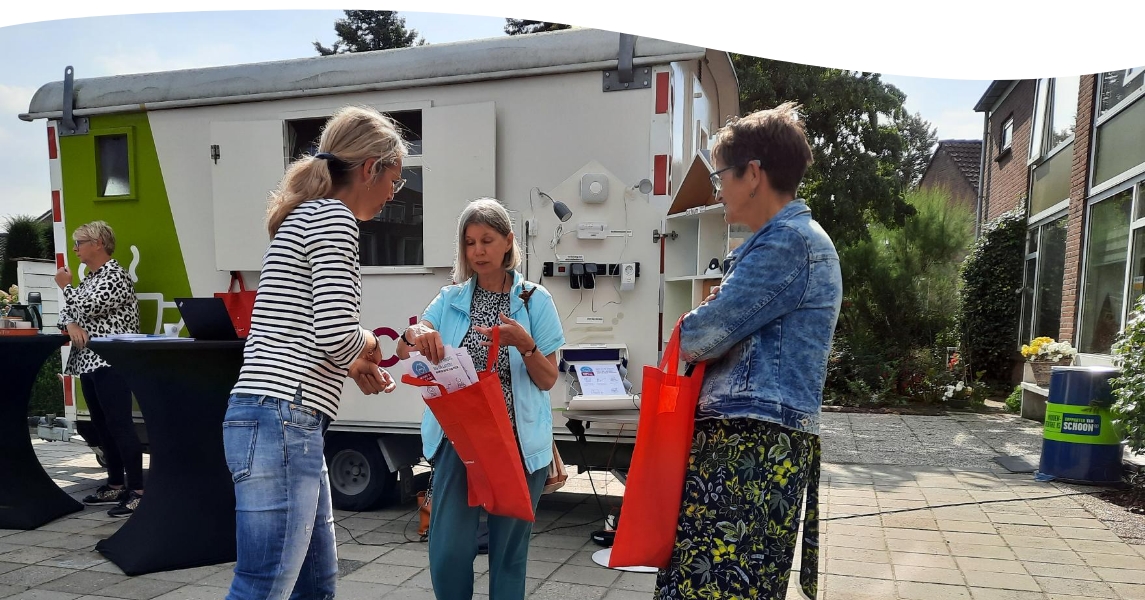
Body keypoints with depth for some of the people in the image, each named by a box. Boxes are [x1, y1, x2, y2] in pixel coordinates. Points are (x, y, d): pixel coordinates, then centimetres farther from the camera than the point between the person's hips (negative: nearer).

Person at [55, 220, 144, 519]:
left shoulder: (116, 276, -8)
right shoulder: (89, 278, 19)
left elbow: (87, 306, -17)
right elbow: (68, 311, 18)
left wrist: (66, 285, 0)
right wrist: (71, 325, -4)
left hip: (111, 362, -10)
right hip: (88, 362, 10)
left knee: (120, 424, -12)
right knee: (102, 425, 12)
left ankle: (137, 490, -10)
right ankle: (116, 485, 21)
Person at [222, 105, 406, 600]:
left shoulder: (306, 217, 20)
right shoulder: (332, 216, -9)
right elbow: (336, 333, -19)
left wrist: (353, 364, 18)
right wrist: (368, 348, 1)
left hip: (287, 426, 10)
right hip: (281, 424, -10)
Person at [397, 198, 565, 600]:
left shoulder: (535, 299, -1)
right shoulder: (450, 299, 6)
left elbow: (548, 381, -1)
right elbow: (402, 351, -4)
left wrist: (524, 344, -20)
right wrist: (415, 334, -27)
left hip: (517, 441, -1)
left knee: (508, 550, 8)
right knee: (448, 551, -1)